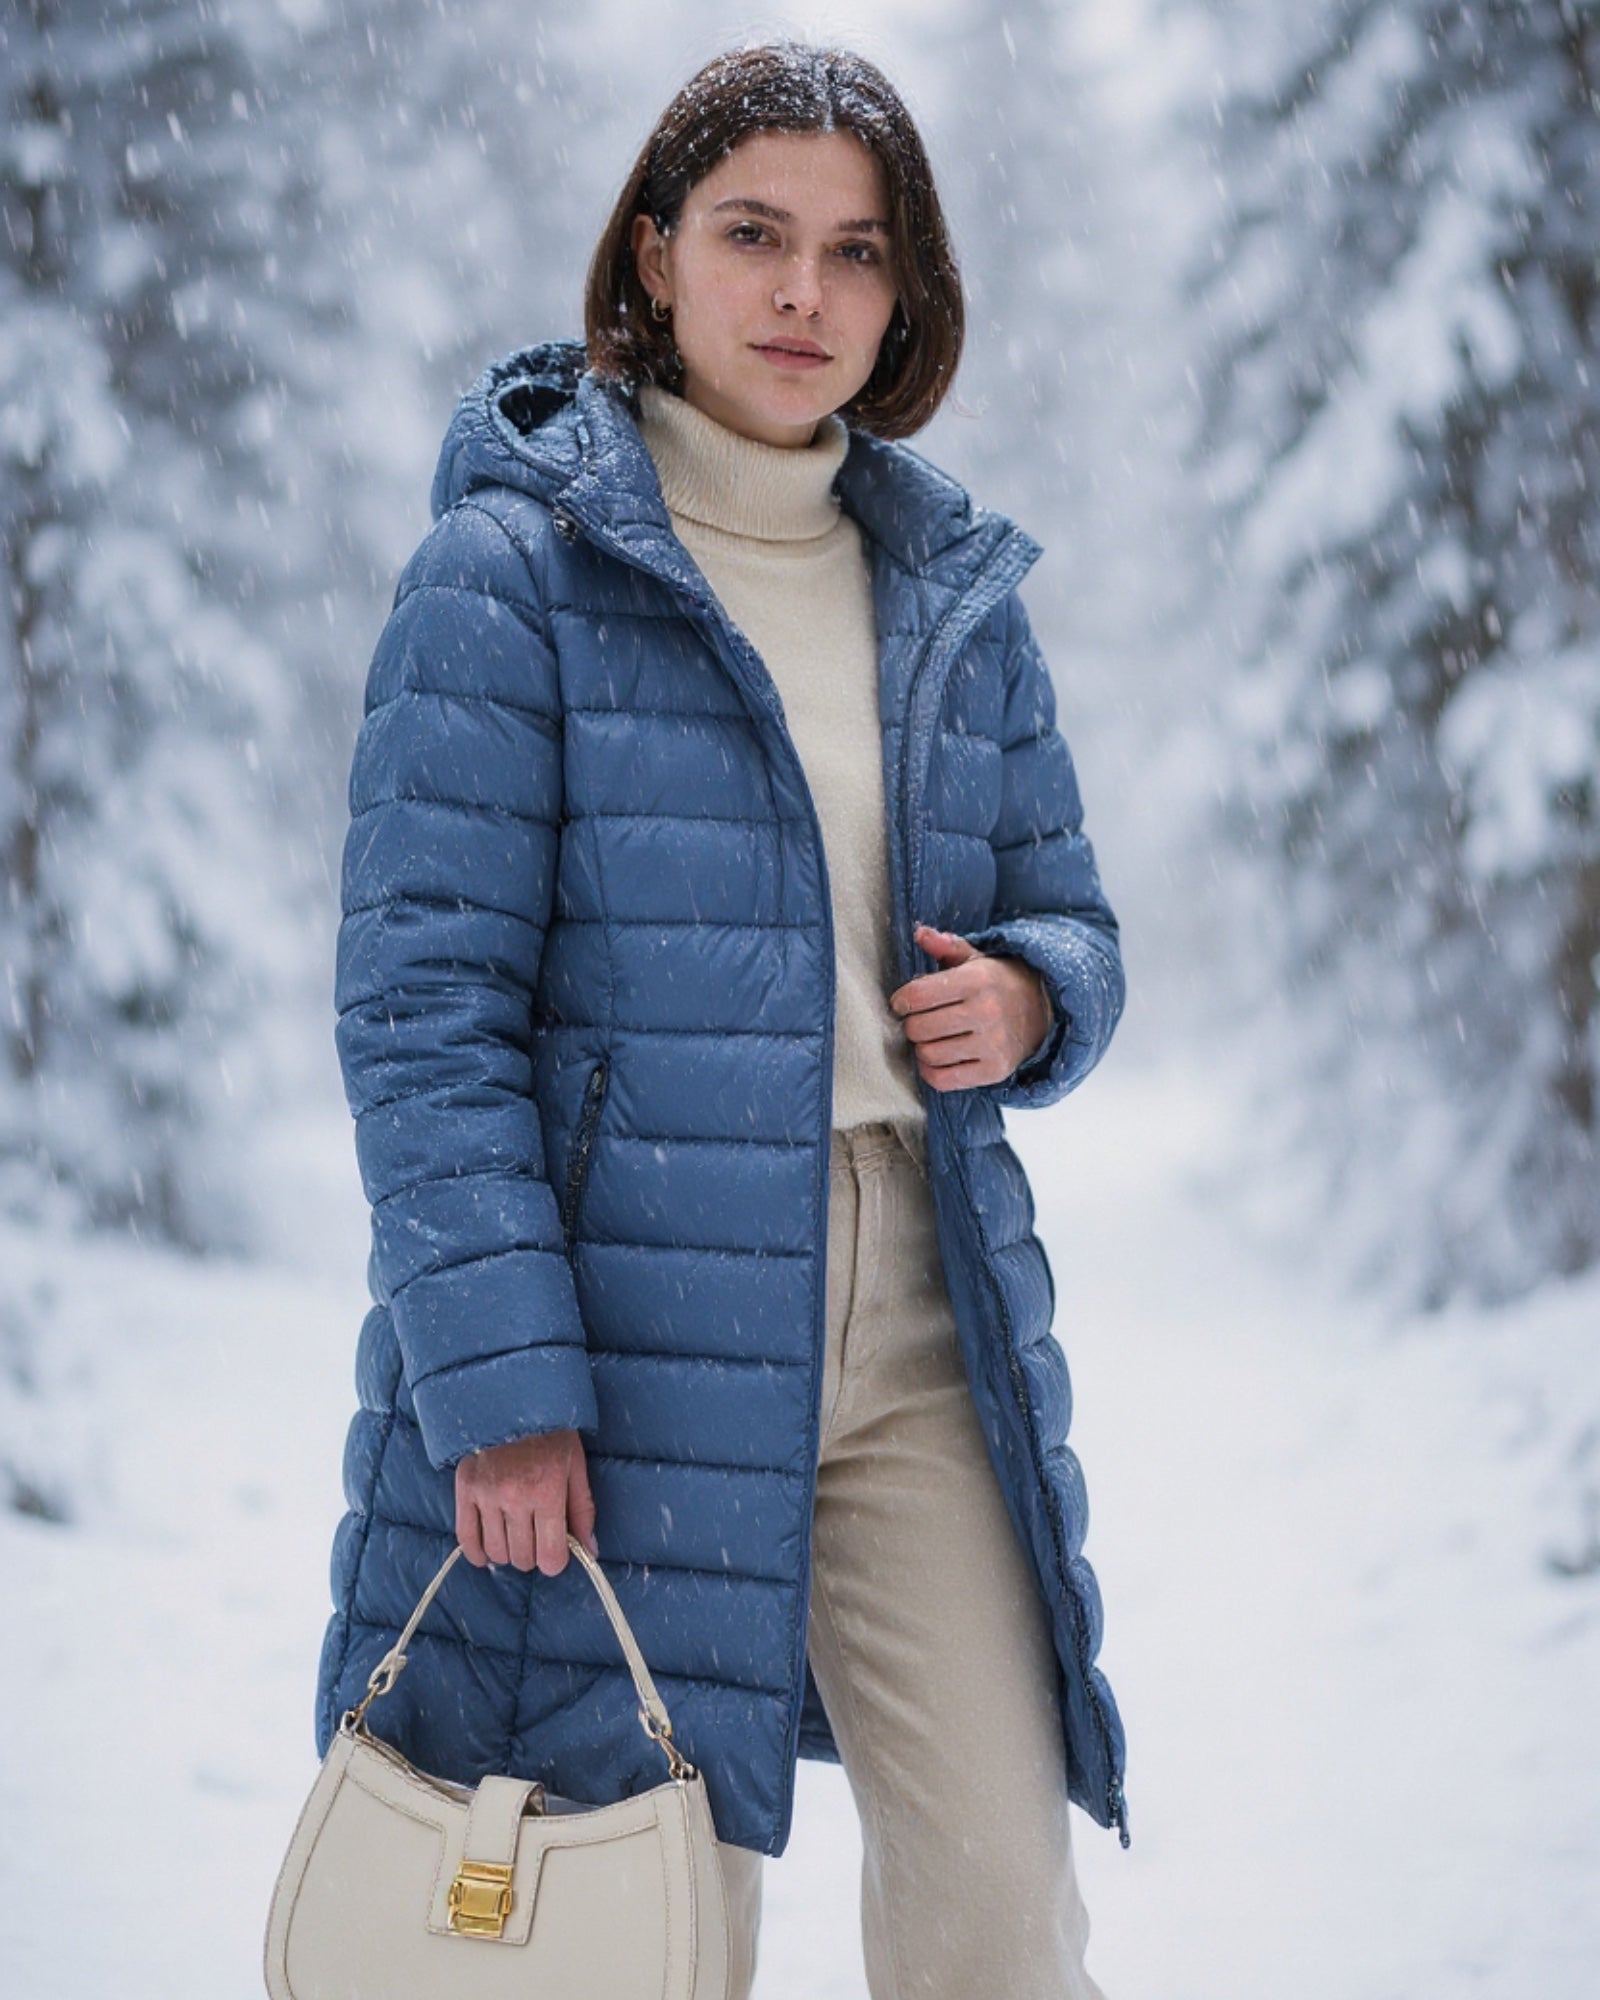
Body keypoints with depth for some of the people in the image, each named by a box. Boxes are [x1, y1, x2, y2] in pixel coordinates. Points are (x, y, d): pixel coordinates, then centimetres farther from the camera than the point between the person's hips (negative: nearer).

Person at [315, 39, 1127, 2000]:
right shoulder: (510, 570, -4)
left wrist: (1026, 997, -4)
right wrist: (498, 1383, -17)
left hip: (918, 1336, 5)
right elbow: (421, 1005, -10)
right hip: (622, 1340, -4)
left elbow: (1070, 919, 21)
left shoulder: (955, 589, 12)